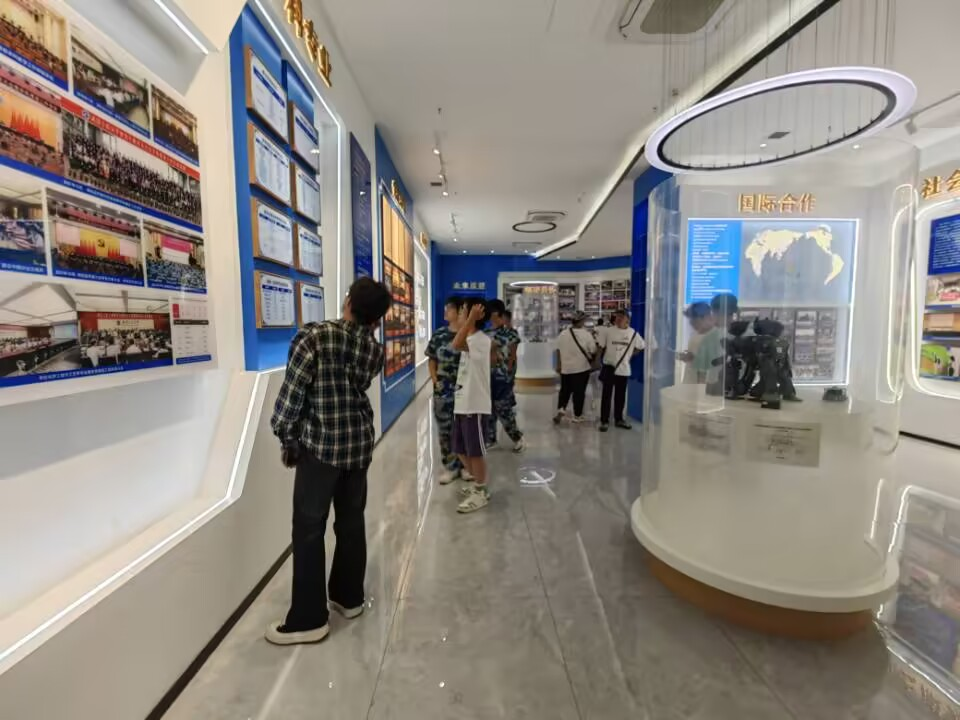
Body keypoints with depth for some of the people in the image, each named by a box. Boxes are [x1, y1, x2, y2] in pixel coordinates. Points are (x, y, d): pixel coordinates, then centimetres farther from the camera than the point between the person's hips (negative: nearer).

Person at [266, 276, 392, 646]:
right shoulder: (376, 351, 1)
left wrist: (286, 438, 0)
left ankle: (309, 619, 16)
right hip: (359, 445, 5)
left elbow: (292, 391, -13)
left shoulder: (313, 336, -13)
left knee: (309, 530, 6)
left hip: (320, 446, -5)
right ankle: (349, 597, 33)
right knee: (351, 523, 17)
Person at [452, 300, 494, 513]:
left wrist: (471, 319, -30)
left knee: (475, 451, 1)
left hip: (475, 406, -9)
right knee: (461, 449, 17)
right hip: (462, 404, 10)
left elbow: (456, 345, -33)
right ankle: (478, 483, 33)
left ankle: (481, 493, 15)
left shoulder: (481, 340, -17)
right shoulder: (470, 340, 15)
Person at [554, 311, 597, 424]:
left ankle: (561, 409, 2)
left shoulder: (563, 333, -2)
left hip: (565, 368, 4)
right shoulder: (586, 334, -12)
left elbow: (558, 350, 4)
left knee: (565, 390, 17)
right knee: (579, 392, 6)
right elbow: (593, 351, -7)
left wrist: (558, 365, 14)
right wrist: (592, 362, 12)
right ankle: (577, 415, 14)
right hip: (581, 368, -3)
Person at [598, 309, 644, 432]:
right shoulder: (609, 331, -5)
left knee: (620, 396, 12)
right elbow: (601, 347, 1)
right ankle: (604, 421, 6)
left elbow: (641, 346, 14)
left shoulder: (633, 333, 0)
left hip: (623, 369, 2)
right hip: (609, 367, -2)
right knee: (607, 395, 0)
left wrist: (631, 355, 9)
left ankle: (619, 419, 27)